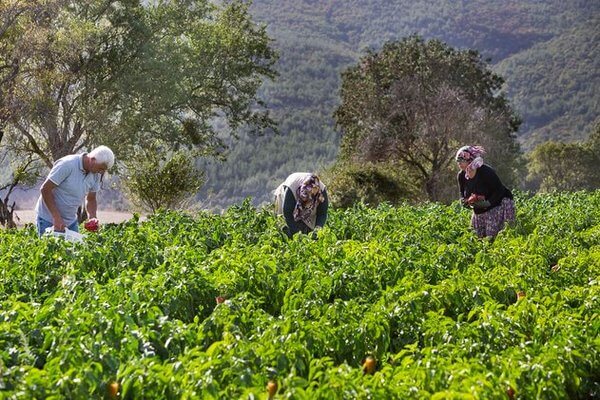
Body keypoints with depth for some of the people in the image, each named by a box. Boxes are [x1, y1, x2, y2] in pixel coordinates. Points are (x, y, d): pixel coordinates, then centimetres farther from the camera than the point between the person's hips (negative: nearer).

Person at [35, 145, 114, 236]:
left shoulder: (96, 174, -3)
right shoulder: (67, 164, -23)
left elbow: (91, 199, 9)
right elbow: (45, 190, -20)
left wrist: (92, 217, -12)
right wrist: (57, 218, -24)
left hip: (71, 221, 6)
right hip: (49, 219, -6)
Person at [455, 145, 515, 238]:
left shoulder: (485, 171, -22)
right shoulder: (461, 176, -2)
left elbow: (499, 190, -18)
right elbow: (462, 195, 12)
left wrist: (487, 203, -29)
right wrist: (466, 201, -11)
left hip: (495, 208, -7)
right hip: (478, 212, 7)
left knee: (492, 237, -15)